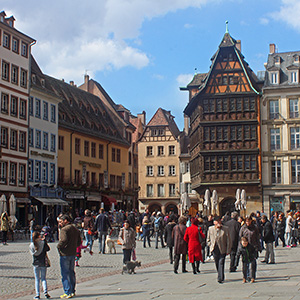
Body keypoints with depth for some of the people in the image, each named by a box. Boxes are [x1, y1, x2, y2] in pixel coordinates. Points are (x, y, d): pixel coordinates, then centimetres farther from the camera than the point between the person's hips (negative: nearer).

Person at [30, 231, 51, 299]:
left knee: (37, 279, 7)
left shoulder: (31, 245, -5)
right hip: (43, 264, 0)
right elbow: (48, 249, 3)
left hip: (36, 264, 0)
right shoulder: (43, 243, -9)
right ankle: (45, 292, -5)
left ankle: (37, 294, 3)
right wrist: (44, 240, 9)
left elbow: (32, 253, 5)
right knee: (43, 278, 10)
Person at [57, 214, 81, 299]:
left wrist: (59, 246, -12)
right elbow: (79, 242, 15)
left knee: (65, 274, -3)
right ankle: (72, 291, 22)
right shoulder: (76, 229, 13)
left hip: (65, 254, -8)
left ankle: (67, 292, -3)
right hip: (73, 253, 8)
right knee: (71, 272, 17)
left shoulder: (64, 229, -13)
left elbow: (64, 240, -28)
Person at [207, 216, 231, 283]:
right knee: (217, 263, 10)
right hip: (214, 249, 3)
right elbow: (208, 239, 18)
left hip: (222, 249, -3)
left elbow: (228, 240, 0)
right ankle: (221, 276, 26)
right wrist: (211, 246, 5)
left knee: (221, 263, -10)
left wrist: (228, 250, -3)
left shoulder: (225, 229, -3)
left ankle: (220, 278, -8)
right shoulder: (210, 229, 5)